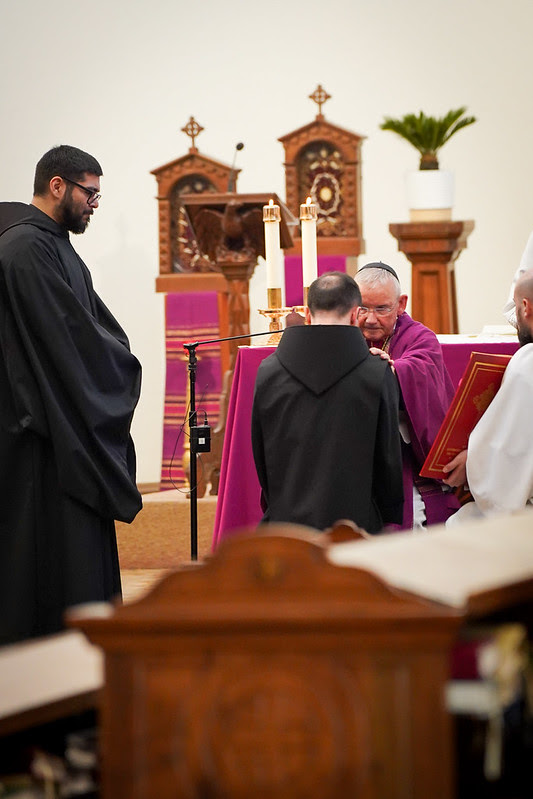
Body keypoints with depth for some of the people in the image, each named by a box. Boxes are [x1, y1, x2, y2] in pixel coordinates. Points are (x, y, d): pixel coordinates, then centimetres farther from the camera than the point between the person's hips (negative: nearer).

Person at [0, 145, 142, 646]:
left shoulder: (52, 244, 17)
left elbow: (96, 323, 18)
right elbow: (69, 331, -19)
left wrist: (118, 363, 1)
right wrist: (124, 368, -7)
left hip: (74, 429, 10)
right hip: (47, 435, -10)